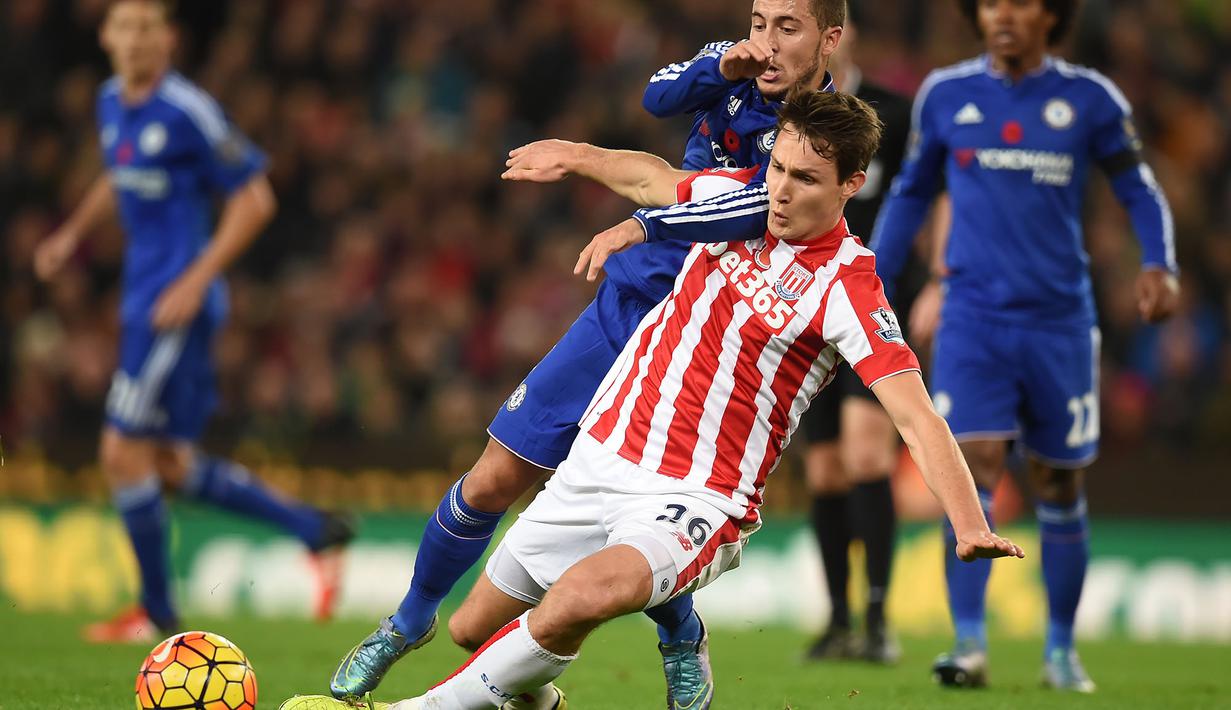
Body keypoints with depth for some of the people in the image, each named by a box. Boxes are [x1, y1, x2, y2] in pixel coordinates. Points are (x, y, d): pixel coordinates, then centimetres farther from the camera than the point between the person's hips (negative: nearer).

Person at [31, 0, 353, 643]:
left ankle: (156, 611, 5)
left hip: (177, 305, -9)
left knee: (124, 454, -8)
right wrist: (74, 234, 17)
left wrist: (196, 281, -18)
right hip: (143, 298, 9)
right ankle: (316, 530, 19)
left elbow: (255, 199, -13)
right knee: (170, 466, 10)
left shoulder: (188, 112, -15)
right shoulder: (112, 103, 10)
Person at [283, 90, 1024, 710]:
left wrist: (972, 525, -34)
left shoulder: (846, 288, -15)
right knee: (475, 626, 13)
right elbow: (657, 179, 28)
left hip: (698, 501, -7)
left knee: (585, 593, -37)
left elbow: (916, 414, -24)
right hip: (600, 461, 7)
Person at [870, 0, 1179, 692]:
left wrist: (1159, 266, -11)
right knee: (973, 468, -16)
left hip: (1060, 322, 0)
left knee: (1060, 486, 8)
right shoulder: (945, 95, 4)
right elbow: (911, 193, 16)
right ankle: (969, 644, -16)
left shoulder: (1089, 98, 0)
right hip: (973, 317, 0)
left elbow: (1140, 190, 7)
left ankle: (1061, 647, 24)